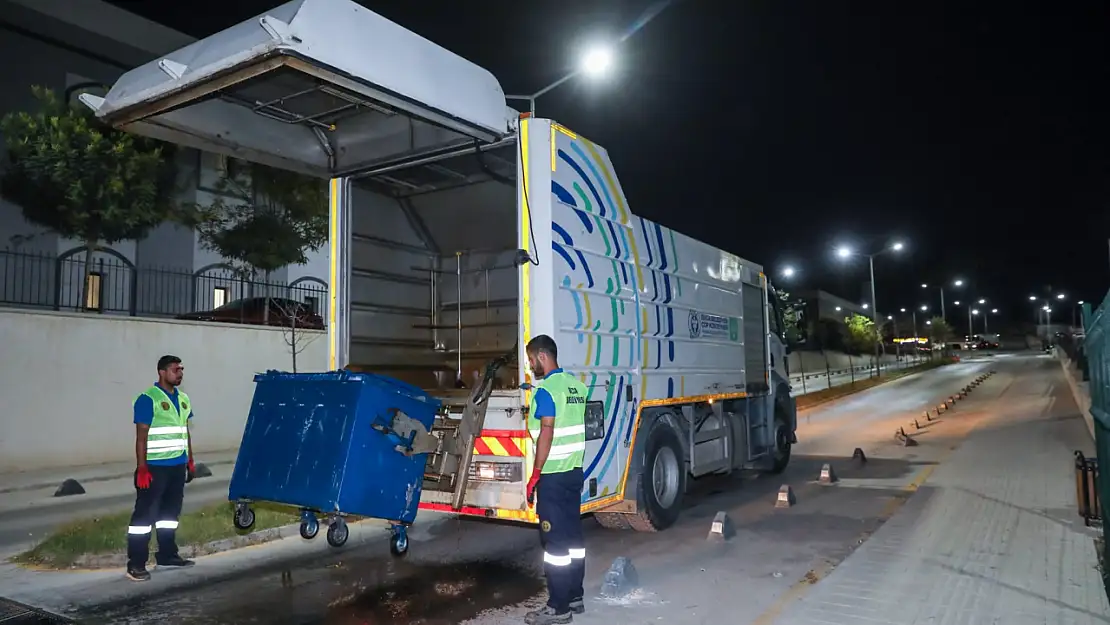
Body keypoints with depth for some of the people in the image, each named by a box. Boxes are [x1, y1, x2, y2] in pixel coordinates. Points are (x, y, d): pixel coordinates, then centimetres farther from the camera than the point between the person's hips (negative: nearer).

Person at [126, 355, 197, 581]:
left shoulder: (183, 399, 13)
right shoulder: (148, 399, -10)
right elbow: (141, 436, -13)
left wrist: (190, 461, 17)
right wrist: (142, 468, -18)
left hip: (178, 466, 8)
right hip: (155, 467, -7)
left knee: (170, 511, 15)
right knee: (145, 513, -4)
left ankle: (167, 554, 25)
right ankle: (135, 564, -1)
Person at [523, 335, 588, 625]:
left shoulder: (546, 391, -16)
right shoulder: (577, 386, 10)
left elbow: (546, 434, -21)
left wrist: (535, 474, -16)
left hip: (553, 474, -9)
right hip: (574, 471, 9)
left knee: (555, 540, -2)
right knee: (573, 535, 14)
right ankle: (575, 597, 23)